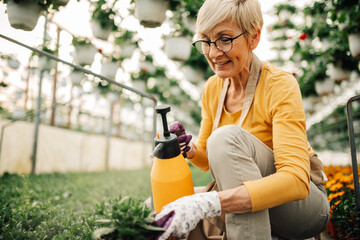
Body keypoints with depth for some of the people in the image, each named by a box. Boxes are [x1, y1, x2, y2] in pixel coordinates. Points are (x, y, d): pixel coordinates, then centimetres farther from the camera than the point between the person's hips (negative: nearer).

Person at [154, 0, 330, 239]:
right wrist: (189, 150, -16)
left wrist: (211, 202, -43)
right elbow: (210, 159, 8)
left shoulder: (280, 85, -19)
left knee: (227, 137, -31)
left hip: (304, 202, -4)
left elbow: (297, 179, -31)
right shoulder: (212, 88, -1)